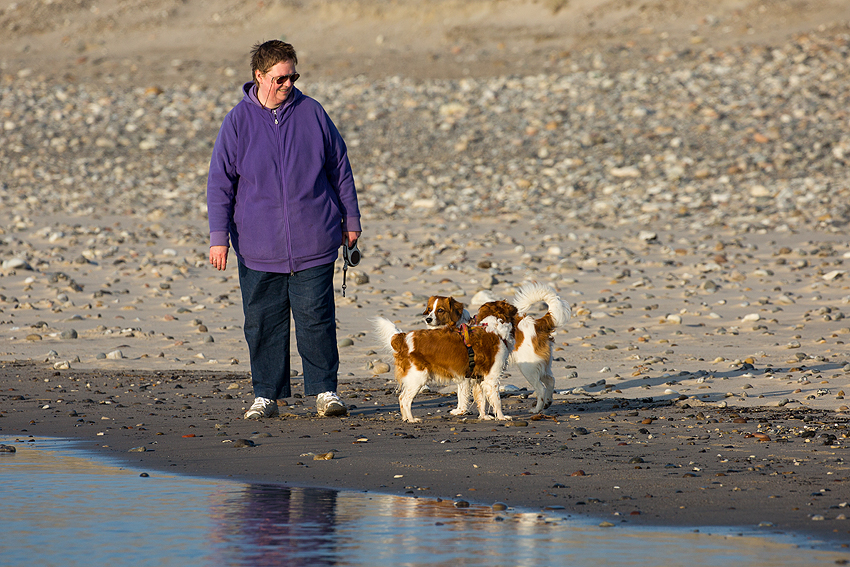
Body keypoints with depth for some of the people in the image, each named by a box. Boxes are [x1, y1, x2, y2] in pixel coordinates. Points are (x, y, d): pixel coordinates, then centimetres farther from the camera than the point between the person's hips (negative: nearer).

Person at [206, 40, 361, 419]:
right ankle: (265, 395, 12)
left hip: (313, 242, 0)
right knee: (263, 321, 3)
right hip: (259, 245, 0)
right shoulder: (238, 122, 0)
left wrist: (351, 219, 13)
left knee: (316, 317, -2)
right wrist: (219, 237, -3)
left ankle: (324, 390, 8)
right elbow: (220, 183, 2)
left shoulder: (311, 113, 3)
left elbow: (340, 169, 12)